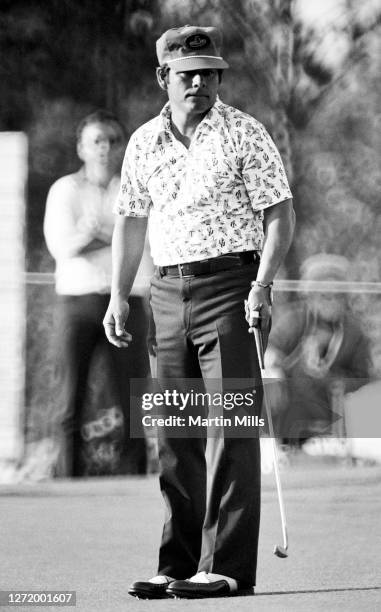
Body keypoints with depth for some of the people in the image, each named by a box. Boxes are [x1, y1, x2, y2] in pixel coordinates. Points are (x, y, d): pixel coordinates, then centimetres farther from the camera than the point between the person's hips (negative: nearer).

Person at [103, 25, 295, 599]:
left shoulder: (244, 133, -2)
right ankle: (179, 564, 13)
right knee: (174, 436, 6)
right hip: (168, 291, 5)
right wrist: (118, 295, 14)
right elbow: (131, 219, 21)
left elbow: (279, 213, -5)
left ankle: (227, 567, -9)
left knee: (229, 429, -8)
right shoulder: (143, 143, 12)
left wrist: (262, 285, -16)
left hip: (230, 284, -5)